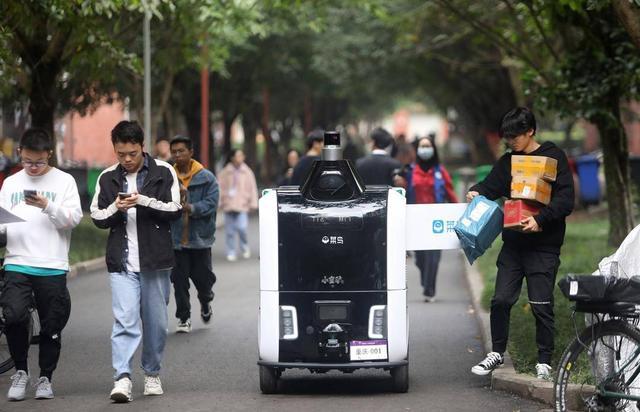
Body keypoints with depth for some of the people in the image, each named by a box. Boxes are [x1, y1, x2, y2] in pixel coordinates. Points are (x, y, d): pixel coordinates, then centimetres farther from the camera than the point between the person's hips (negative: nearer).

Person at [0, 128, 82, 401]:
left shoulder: (64, 181, 5)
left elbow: (74, 217, -3)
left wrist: (48, 206, -17)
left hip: (52, 266, -1)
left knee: (52, 326, 4)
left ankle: (45, 378, 20)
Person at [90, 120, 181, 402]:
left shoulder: (163, 172, 0)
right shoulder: (108, 178, 7)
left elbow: (175, 210, -4)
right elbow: (97, 218, 11)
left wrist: (143, 201, -17)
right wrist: (115, 208, -10)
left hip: (155, 261, 0)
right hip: (122, 262, 0)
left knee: (156, 321, 9)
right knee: (125, 320, -12)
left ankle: (152, 374, 25)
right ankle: (122, 378, -18)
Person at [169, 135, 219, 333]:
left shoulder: (206, 178, 0)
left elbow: (211, 203, -10)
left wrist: (191, 208, -26)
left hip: (200, 237, -1)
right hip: (176, 237, 1)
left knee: (202, 276, 5)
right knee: (179, 280, 0)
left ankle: (205, 302, 37)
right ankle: (184, 318, 11)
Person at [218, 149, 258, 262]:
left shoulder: (247, 172, 3)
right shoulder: (225, 172, 2)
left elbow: (252, 188, 6)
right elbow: (221, 188, 6)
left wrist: (252, 203, 3)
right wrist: (220, 202, 3)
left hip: (242, 205, -1)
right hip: (228, 205, 1)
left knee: (241, 227, -12)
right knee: (230, 231, 3)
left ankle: (245, 247, 14)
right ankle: (231, 253, 12)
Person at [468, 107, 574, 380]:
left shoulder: (553, 157, -4)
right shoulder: (508, 161, 12)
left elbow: (565, 200, -11)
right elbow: (492, 185, 14)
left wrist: (541, 219, -24)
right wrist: (476, 192, -8)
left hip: (543, 247, -5)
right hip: (513, 243, 5)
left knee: (541, 306, -2)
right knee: (501, 300, 3)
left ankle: (544, 362, 9)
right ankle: (497, 353, 19)